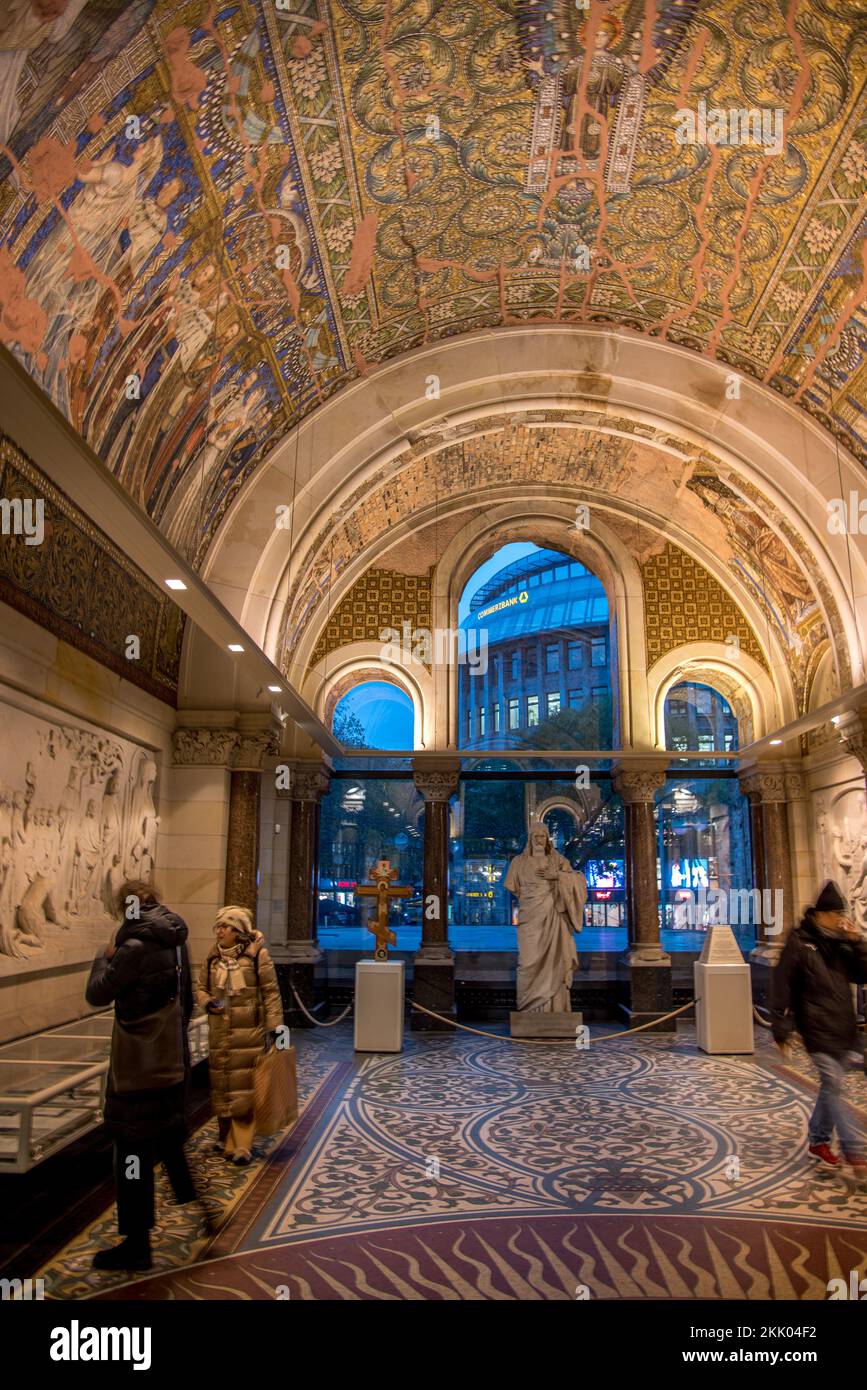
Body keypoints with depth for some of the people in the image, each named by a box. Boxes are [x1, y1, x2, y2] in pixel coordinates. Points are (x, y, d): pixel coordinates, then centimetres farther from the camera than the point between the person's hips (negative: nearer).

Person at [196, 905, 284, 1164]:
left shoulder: (257, 954, -8)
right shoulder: (212, 956, 6)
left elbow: (271, 992, -6)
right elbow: (202, 988, 15)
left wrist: (274, 1027, -9)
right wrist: (207, 1003, -8)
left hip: (249, 1032, -4)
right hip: (220, 1033, 5)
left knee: (244, 1085, -2)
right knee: (222, 1084, 12)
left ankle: (242, 1144, 5)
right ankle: (227, 1136, 29)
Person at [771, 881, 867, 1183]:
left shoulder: (840, 944, 9)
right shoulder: (799, 943, -9)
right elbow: (781, 986, -9)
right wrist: (781, 1028, -10)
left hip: (843, 1029, 6)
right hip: (817, 1029, -6)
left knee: (831, 1087, 13)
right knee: (833, 1087, -10)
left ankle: (818, 1141, 26)